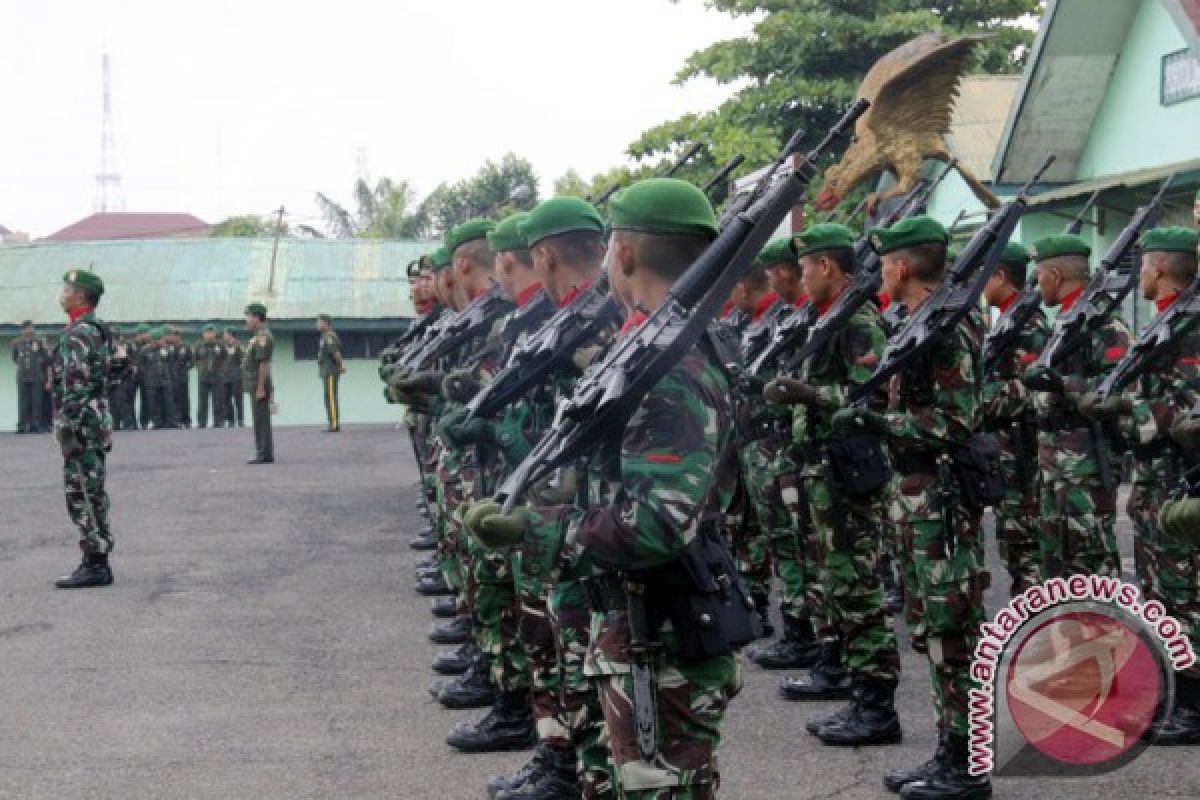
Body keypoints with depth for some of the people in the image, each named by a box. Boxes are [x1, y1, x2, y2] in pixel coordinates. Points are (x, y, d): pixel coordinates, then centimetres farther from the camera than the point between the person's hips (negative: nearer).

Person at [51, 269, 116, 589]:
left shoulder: (78, 334, -15)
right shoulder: (98, 330, 15)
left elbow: (75, 388, -21)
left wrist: (67, 430, -21)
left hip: (82, 426, -10)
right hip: (98, 422, 10)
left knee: (81, 495, -7)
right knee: (92, 495, 13)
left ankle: (95, 565, -6)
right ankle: (96, 562, 17)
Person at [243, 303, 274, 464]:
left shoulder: (262, 336, -16)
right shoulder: (259, 336, 17)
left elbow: (264, 364, -21)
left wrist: (261, 388, -23)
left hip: (259, 386, -10)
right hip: (255, 386, 10)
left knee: (261, 421, -9)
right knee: (261, 421, 11)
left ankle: (264, 455, -8)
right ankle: (265, 454, 13)